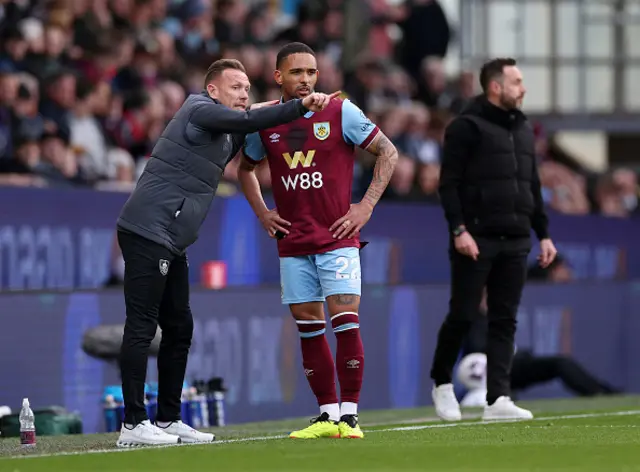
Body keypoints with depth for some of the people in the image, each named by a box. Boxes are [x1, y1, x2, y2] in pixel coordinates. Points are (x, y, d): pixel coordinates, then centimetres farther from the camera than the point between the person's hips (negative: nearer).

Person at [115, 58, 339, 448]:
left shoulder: (225, 136, 21)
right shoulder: (199, 109, -8)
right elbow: (245, 122, -21)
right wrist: (301, 107, -24)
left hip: (171, 241, 10)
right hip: (148, 231, -10)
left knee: (179, 328, 12)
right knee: (142, 327, -9)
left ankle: (169, 420, 17)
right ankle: (133, 425, -11)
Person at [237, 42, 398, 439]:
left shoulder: (340, 112, -4)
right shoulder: (265, 123, 6)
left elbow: (388, 153, 1)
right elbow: (246, 168, 24)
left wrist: (367, 205, -5)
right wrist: (261, 212, 12)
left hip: (337, 237, -4)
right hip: (292, 242, 4)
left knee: (345, 319, -12)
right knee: (308, 326, 5)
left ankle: (349, 415, -9)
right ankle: (327, 415, 11)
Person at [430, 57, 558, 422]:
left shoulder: (524, 129, 17)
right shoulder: (467, 127, -5)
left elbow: (533, 187, 21)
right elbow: (449, 183, -10)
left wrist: (544, 234, 14)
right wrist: (458, 230, -19)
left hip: (516, 242, 6)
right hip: (476, 240, -6)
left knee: (505, 321, 2)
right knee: (463, 316, -3)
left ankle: (498, 399, 1)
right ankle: (442, 382, 17)